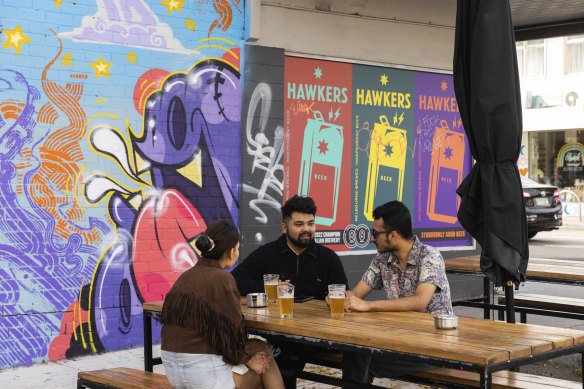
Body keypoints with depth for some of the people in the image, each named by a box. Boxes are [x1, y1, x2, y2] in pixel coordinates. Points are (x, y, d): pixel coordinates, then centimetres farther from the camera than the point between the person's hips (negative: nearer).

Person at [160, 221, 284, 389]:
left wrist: (245, 355, 13)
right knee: (264, 367, 19)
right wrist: (247, 359, 7)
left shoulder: (186, 276, 10)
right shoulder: (222, 279, -13)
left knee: (258, 346, 23)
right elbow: (231, 330, -12)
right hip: (202, 369, -7)